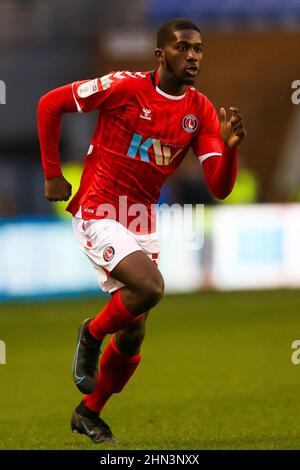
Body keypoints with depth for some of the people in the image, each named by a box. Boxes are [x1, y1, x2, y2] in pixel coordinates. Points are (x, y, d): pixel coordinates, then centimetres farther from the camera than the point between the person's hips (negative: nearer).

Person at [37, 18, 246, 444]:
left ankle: (89, 412, 28)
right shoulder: (125, 87, -13)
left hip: (142, 223, 6)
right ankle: (92, 334, 1)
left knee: (132, 336, 8)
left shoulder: (201, 112, 1)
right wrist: (52, 174, -6)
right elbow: (50, 103, -5)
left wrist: (230, 147, -23)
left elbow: (220, 189, -3)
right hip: (98, 215, -6)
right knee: (150, 287, -28)